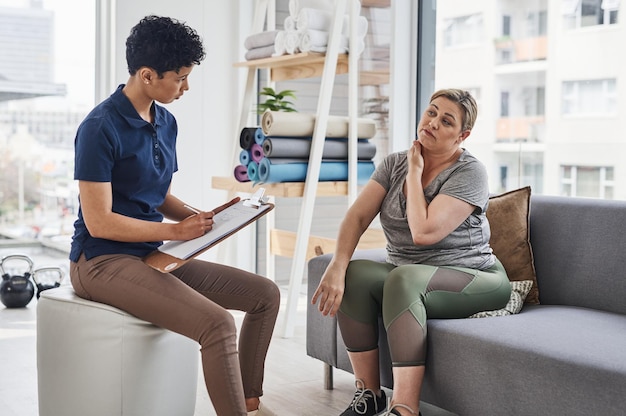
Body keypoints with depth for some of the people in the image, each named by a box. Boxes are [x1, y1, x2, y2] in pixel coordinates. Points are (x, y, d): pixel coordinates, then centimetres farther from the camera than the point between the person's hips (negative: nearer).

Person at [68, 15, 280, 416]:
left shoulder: (166, 122, 9)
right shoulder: (101, 128, -16)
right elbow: (99, 222, -18)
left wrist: (198, 216, -1)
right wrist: (176, 230, -18)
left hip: (153, 254, 9)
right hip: (103, 260, -8)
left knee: (266, 294, 3)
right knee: (218, 324, -28)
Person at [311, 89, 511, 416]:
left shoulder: (470, 173, -12)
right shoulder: (394, 164, 7)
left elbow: (423, 232, -23)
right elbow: (357, 217, -6)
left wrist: (415, 173, -13)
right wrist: (337, 265, -23)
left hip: (473, 280, -5)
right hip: (408, 279, 6)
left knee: (404, 278, -35)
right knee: (352, 275, -23)